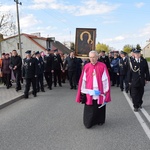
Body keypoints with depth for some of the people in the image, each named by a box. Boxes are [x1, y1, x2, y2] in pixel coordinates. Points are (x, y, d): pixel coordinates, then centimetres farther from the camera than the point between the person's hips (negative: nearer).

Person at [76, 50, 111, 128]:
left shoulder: (102, 66, -3)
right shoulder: (86, 67, 1)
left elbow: (106, 79, -2)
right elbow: (83, 80, 3)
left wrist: (106, 91, -4)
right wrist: (83, 92, 2)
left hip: (100, 92, 0)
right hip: (89, 92, 1)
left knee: (99, 108, 12)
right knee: (89, 110, 3)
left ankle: (100, 121, 33)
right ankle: (89, 123, 19)